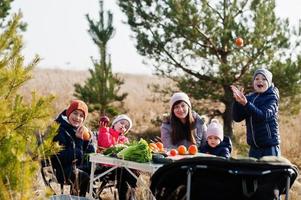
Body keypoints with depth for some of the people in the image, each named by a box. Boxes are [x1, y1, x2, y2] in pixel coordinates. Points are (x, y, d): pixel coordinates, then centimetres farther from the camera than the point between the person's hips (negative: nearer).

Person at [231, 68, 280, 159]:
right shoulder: (250, 97, 9)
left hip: (270, 146, -5)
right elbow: (237, 118, 1)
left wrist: (246, 104, -34)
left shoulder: (271, 98, -4)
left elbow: (264, 116, -22)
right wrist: (237, 101, -16)